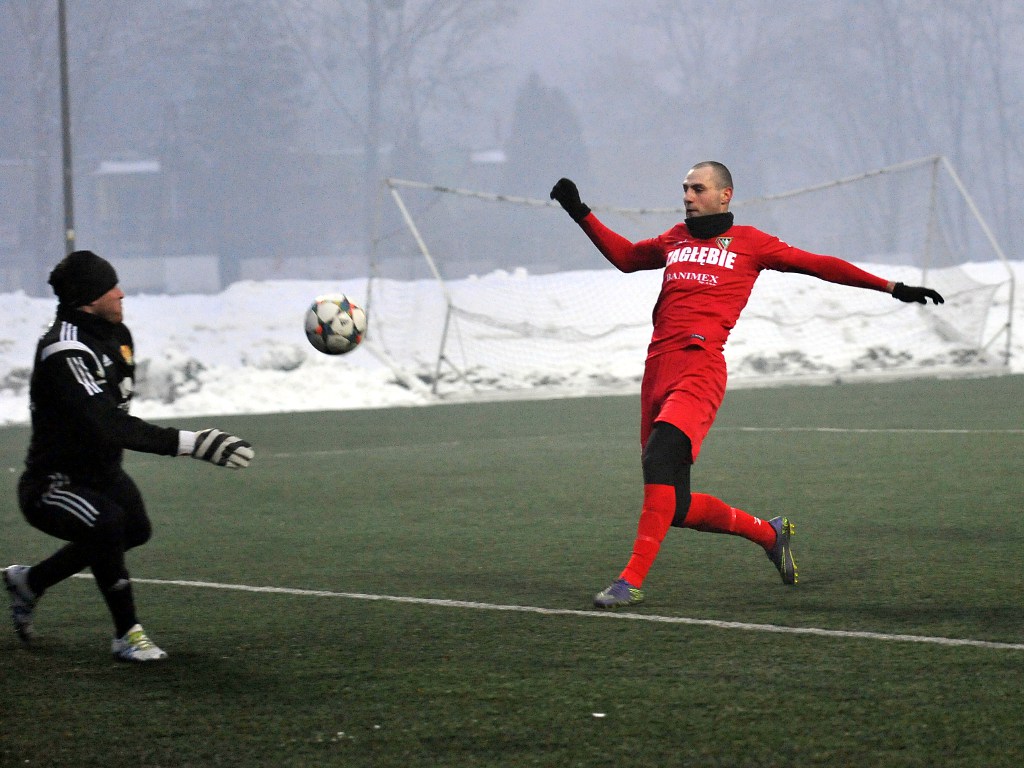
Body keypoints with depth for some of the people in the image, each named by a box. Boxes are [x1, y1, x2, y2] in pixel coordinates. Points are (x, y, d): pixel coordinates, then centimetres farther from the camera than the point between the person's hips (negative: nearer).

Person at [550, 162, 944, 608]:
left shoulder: (746, 242, 11)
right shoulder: (674, 241, 25)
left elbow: (817, 265, 14)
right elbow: (624, 256, 42)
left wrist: (891, 287, 13)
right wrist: (580, 213, 35)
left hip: (699, 368, -6)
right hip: (657, 369, 6)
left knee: (659, 458, -29)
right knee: (675, 507, 3)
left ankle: (632, 580, -30)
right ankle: (769, 533, 25)